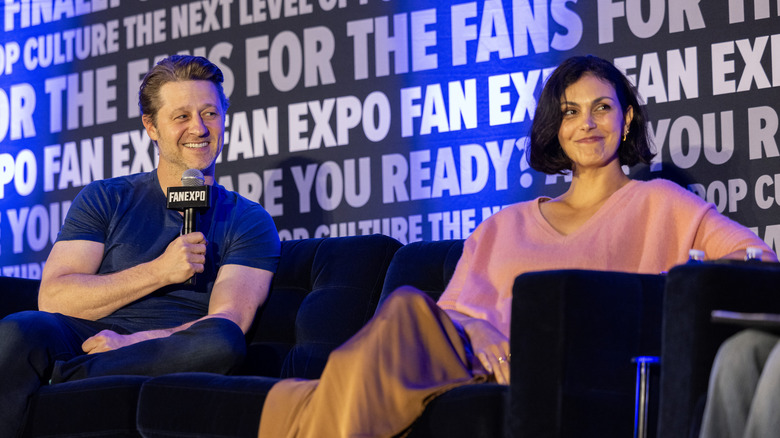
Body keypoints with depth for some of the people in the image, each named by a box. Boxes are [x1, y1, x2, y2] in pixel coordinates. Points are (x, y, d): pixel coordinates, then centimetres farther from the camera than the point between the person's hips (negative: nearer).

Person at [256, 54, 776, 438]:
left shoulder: (657, 204, 18)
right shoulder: (507, 226, 29)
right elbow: (460, 310, 18)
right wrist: (476, 334, -7)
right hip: (492, 361, 4)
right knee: (409, 307, -32)